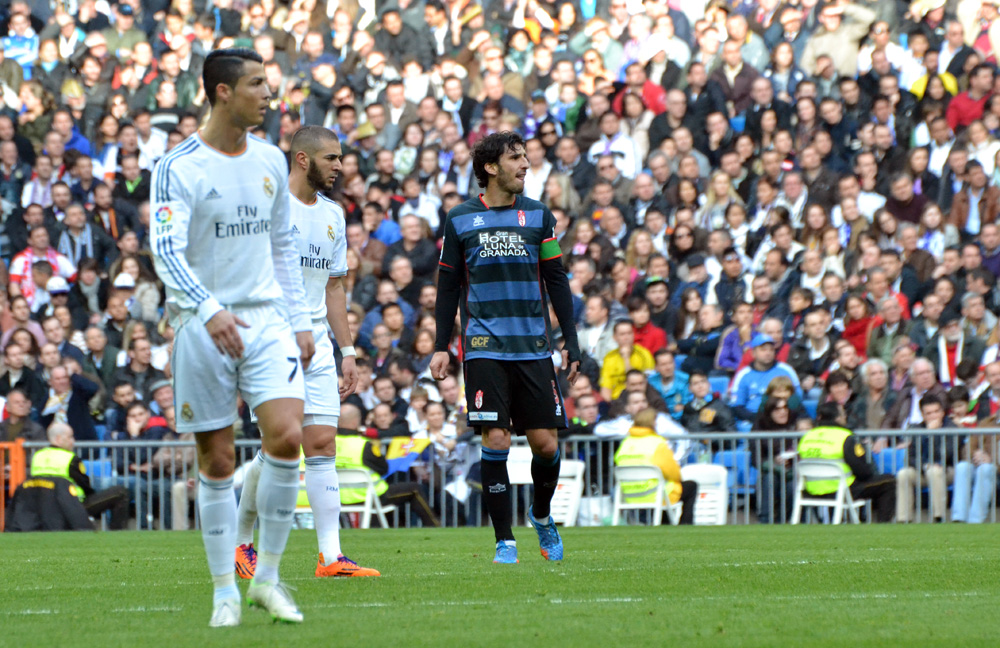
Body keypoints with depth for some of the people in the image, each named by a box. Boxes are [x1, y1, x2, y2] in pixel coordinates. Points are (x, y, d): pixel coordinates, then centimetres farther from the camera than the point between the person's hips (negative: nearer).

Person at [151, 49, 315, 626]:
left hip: (266, 319, 4)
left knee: (288, 435, -15)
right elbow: (166, 251, -18)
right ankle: (226, 592, 11)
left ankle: (267, 577, -2)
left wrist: (300, 321, 14)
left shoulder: (271, 160, 9)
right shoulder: (179, 167, -9)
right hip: (202, 326, -4)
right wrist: (209, 310, -32)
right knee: (217, 461, 0)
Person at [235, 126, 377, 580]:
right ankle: (241, 545, 11)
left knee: (322, 445, -1)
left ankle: (331, 555, -5)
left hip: (316, 344, 7)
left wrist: (347, 349, 16)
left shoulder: (332, 214, 15)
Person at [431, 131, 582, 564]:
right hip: (485, 346, -2)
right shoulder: (461, 219, 6)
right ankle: (504, 541, -1)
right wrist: (441, 346, 6)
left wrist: (571, 341, 6)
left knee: (545, 443, -2)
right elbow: (448, 286, 11)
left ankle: (541, 514, 27)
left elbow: (556, 281, 12)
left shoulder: (538, 216, 9)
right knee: (496, 440, -9)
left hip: (533, 347, 2)